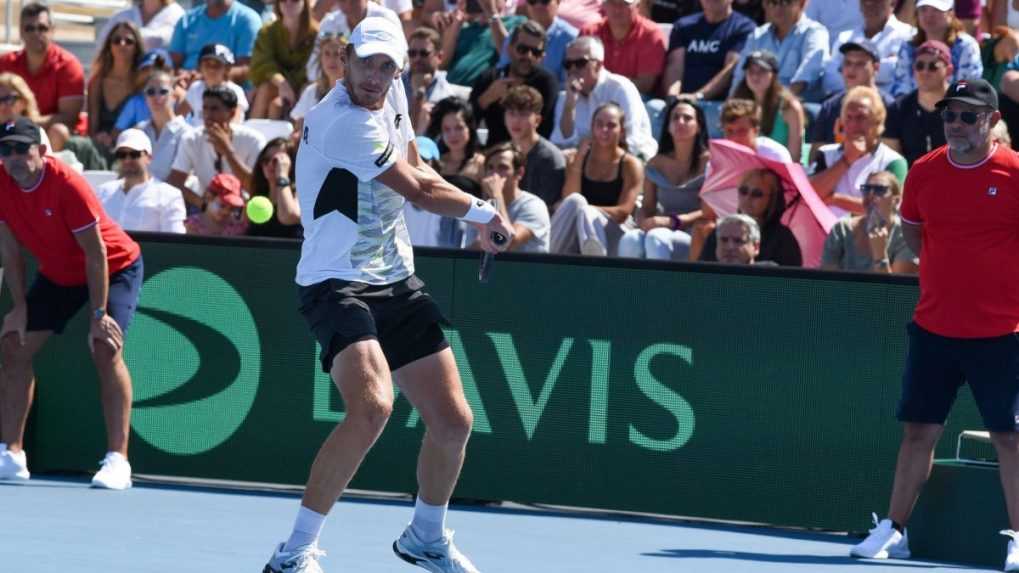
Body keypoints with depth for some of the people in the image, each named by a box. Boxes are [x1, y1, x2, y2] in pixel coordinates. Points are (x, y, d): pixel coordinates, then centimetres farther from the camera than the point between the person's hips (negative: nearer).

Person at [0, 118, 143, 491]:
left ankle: (117, 459, -28)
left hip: (113, 267, -7)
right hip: (58, 274, 7)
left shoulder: (68, 185, -32)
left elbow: (96, 254, -27)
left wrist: (98, 314, -28)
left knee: (106, 349, -25)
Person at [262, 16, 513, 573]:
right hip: (338, 284, -9)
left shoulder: (391, 94, 6)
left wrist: (478, 218, 8)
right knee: (371, 406, -30)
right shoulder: (343, 122, -21)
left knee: (453, 420, 6)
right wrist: (483, 211, 4)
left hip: (396, 282, 9)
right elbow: (417, 190, -12)